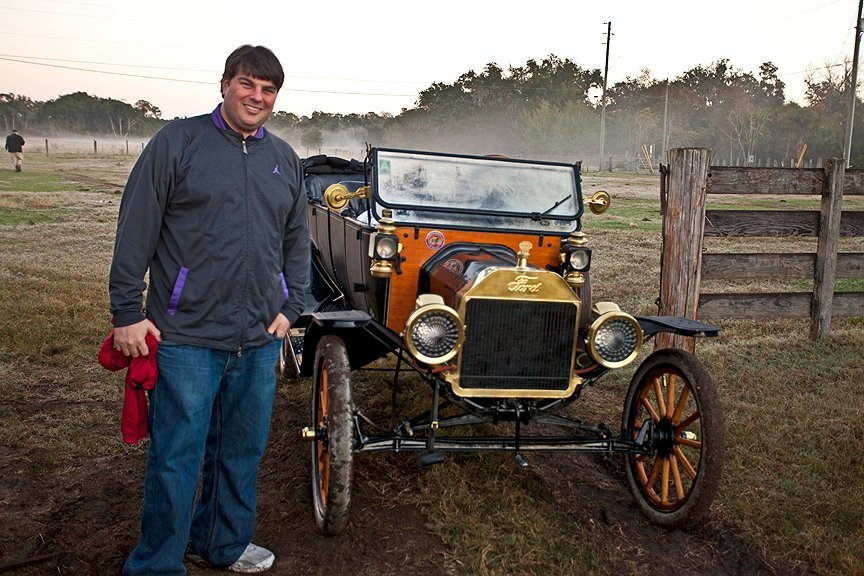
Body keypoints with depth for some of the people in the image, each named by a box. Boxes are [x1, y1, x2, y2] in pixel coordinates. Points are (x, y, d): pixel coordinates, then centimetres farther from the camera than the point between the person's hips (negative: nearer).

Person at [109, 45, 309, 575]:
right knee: (175, 459, 4)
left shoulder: (286, 160, 11)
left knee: (242, 452, 17)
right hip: (187, 335, -4)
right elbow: (136, 229, -5)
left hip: (260, 339, 5)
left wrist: (290, 307, 8)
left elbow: (297, 241, 17)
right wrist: (128, 312, -8)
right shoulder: (178, 142, -3)